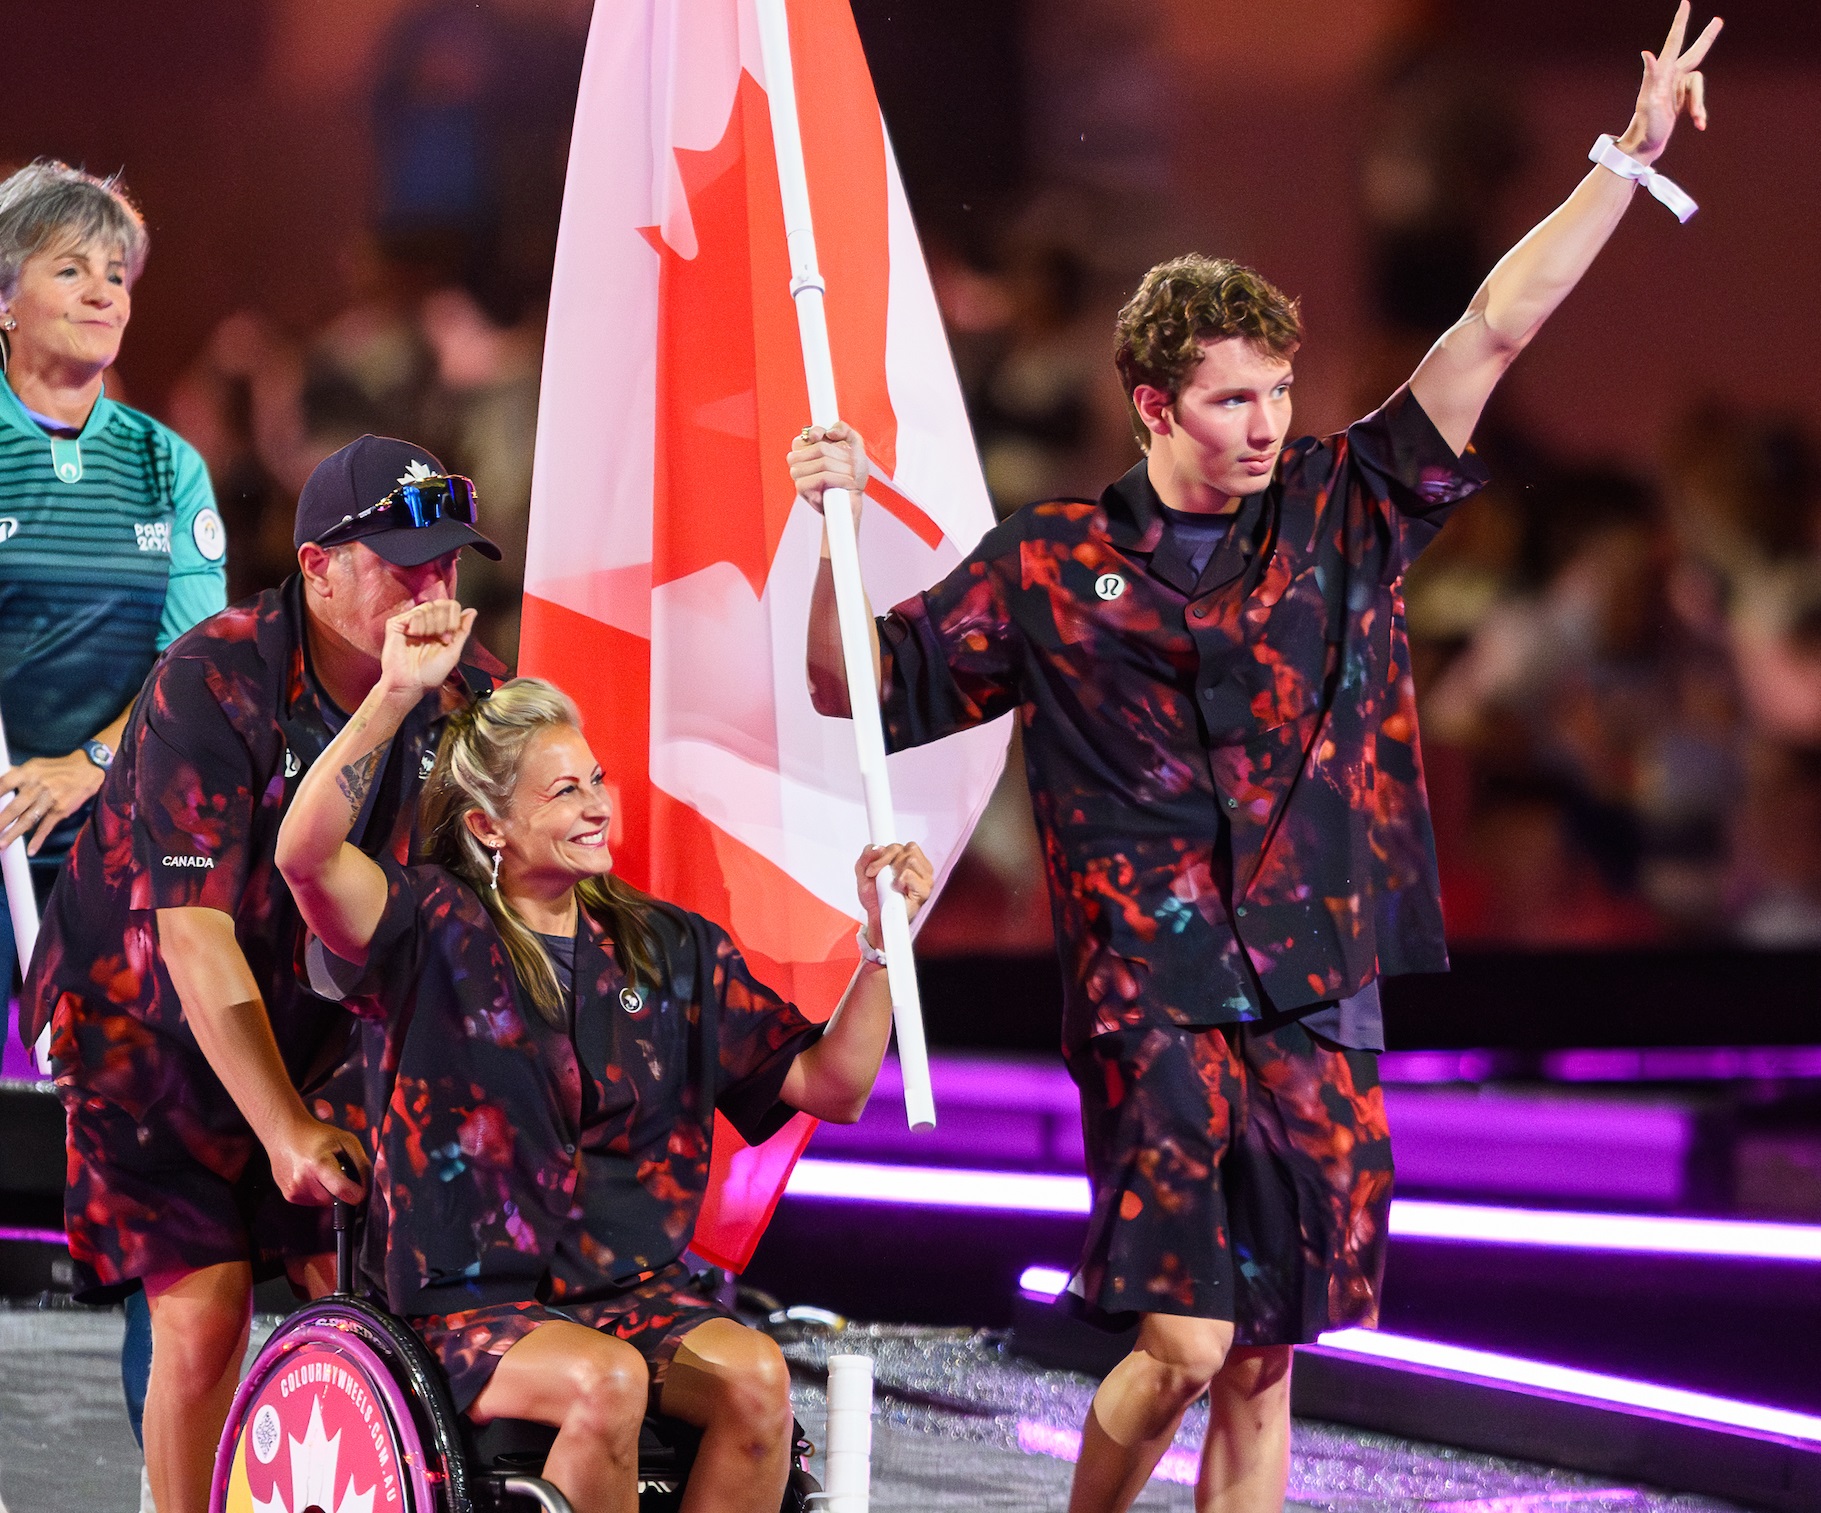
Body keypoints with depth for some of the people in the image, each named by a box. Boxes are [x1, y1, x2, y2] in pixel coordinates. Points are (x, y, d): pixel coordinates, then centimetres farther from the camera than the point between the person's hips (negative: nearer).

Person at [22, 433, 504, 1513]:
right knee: (204, 1314, -15)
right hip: (153, 1029, -4)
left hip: (318, 1034, 4)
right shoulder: (211, 685, -25)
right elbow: (196, 938, -27)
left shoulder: (465, 695, -9)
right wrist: (284, 1133, -29)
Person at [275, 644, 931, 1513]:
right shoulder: (439, 930, -2)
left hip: (637, 1294, 4)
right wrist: (395, 695, -31)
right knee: (605, 1381, -35)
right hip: (474, 1304, -4)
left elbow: (831, 1088, 10)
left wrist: (882, 941, -3)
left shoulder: (672, 952, 11)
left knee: (755, 1375, -26)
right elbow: (306, 855, -22)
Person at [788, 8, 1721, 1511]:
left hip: (1318, 1008, 3)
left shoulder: (1342, 515, 7)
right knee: (1185, 1343, -15)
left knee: (1264, 1364, 6)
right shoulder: (1051, 566, 3)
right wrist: (836, 526, -7)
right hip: (1153, 1004, -3)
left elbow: (1497, 328, 5)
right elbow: (860, 686, 8)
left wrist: (1630, 157, 0)